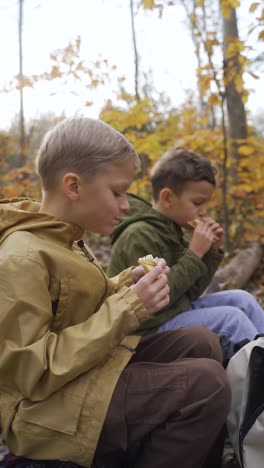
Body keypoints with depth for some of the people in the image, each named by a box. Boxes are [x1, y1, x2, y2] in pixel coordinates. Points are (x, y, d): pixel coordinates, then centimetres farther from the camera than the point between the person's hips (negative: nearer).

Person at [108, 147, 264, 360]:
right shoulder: (139, 236, -20)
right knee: (230, 317, -18)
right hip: (151, 327, -9)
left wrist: (212, 252, -4)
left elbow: (191, 292, 8)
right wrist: (194, 254, -23)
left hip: (179, 310, 9)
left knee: (241, 299, 3)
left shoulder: (171, 230, 6)